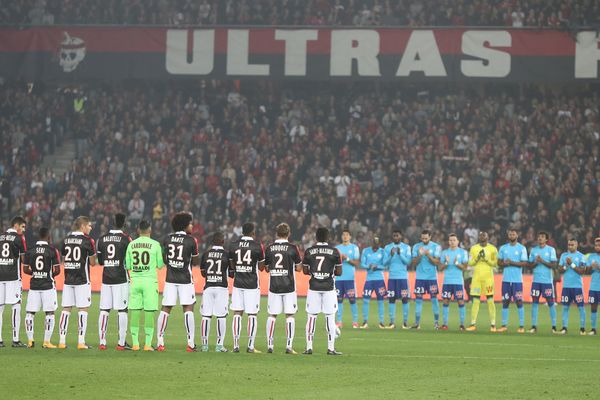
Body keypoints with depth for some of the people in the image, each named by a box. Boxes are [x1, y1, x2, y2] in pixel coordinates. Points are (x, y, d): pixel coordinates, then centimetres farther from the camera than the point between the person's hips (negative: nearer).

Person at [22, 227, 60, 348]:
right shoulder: (52, 250, -6)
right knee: (49, 313, 3)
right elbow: (57, 270, -8)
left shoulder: (30, 250, 2)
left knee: (30, 312, 9)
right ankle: (46, 342, 0)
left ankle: (30, 340, 6)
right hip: (48, 285, -3)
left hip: (34, 285, 3)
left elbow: (25, 269, 3)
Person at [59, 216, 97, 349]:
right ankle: (81, 342, -5)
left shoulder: (66, 239, 8)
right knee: (83, 309, -1)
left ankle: (62, 340, 5)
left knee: (66, 309, 7)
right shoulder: (87, 240, -7)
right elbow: (92, 262, -3)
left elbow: (64, 261, 14)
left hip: (68, 280, 5)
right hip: (82, 281, -5)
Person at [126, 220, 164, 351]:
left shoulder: (131, 244, 4)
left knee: (135, 312, 5)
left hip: (135, 280, 2)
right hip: (150, 280, -2)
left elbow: (127, 266, 8)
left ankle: (135, 344, 4)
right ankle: (148, 344, -3)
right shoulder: (155, 244, -3)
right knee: (149, 312, 0)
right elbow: (160, 265, 2)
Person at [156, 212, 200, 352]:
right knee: (188, 309, -2)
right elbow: (196, 262, 0)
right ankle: (190, 343, -6)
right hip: (185, 279, -3)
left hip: (170, 279, 3)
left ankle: (160, 342, 5)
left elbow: (164, 260, 10)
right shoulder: (191, 240, -7)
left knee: (165, 309, 6)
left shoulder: (167, 239, 4)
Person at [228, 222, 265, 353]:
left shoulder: (234, 245, 3)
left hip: (237, 283, 3)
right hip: (252, 284, -3)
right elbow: (261, 267, 0)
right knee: (252, 314, 2)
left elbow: (232, 266, 11)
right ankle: (250, 346, 1)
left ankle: (236, 345, 2)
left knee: (237, 313, 6)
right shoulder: (257, 246, -6)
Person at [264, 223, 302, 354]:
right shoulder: (292, 248, -7)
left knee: (272, 315, 8)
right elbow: (299, 268, -1)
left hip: (274, 287, 2)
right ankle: (289, 346, -2)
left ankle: (269, 345, 7)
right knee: (290, 315, 2)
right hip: (289, 287, -2)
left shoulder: (269, 248, 1)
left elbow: (267, 268, 9)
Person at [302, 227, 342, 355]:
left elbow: (305, 271, 4)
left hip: (314, 288, 1)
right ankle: (331, 348, 1)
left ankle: (309, 347, 5)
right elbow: (339, 272, -2)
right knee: (330, 318, 2)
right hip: (329, 287, -1)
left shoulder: (309, 251, 0)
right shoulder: (334, 251, -3)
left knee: (311, 317, 6)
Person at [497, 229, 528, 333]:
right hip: (506, 279, 4)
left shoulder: (522, 248, -1)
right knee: (505, 301, 5)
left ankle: (521, 326, -2)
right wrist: (504, 263, -10)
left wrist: (512, 263, -16)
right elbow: (499, 262, 12)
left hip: (517, 279, -4)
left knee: (519, 301, -5)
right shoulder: (503, 248, 10)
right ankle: (504, 325, 11)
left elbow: (524, 263, -7)